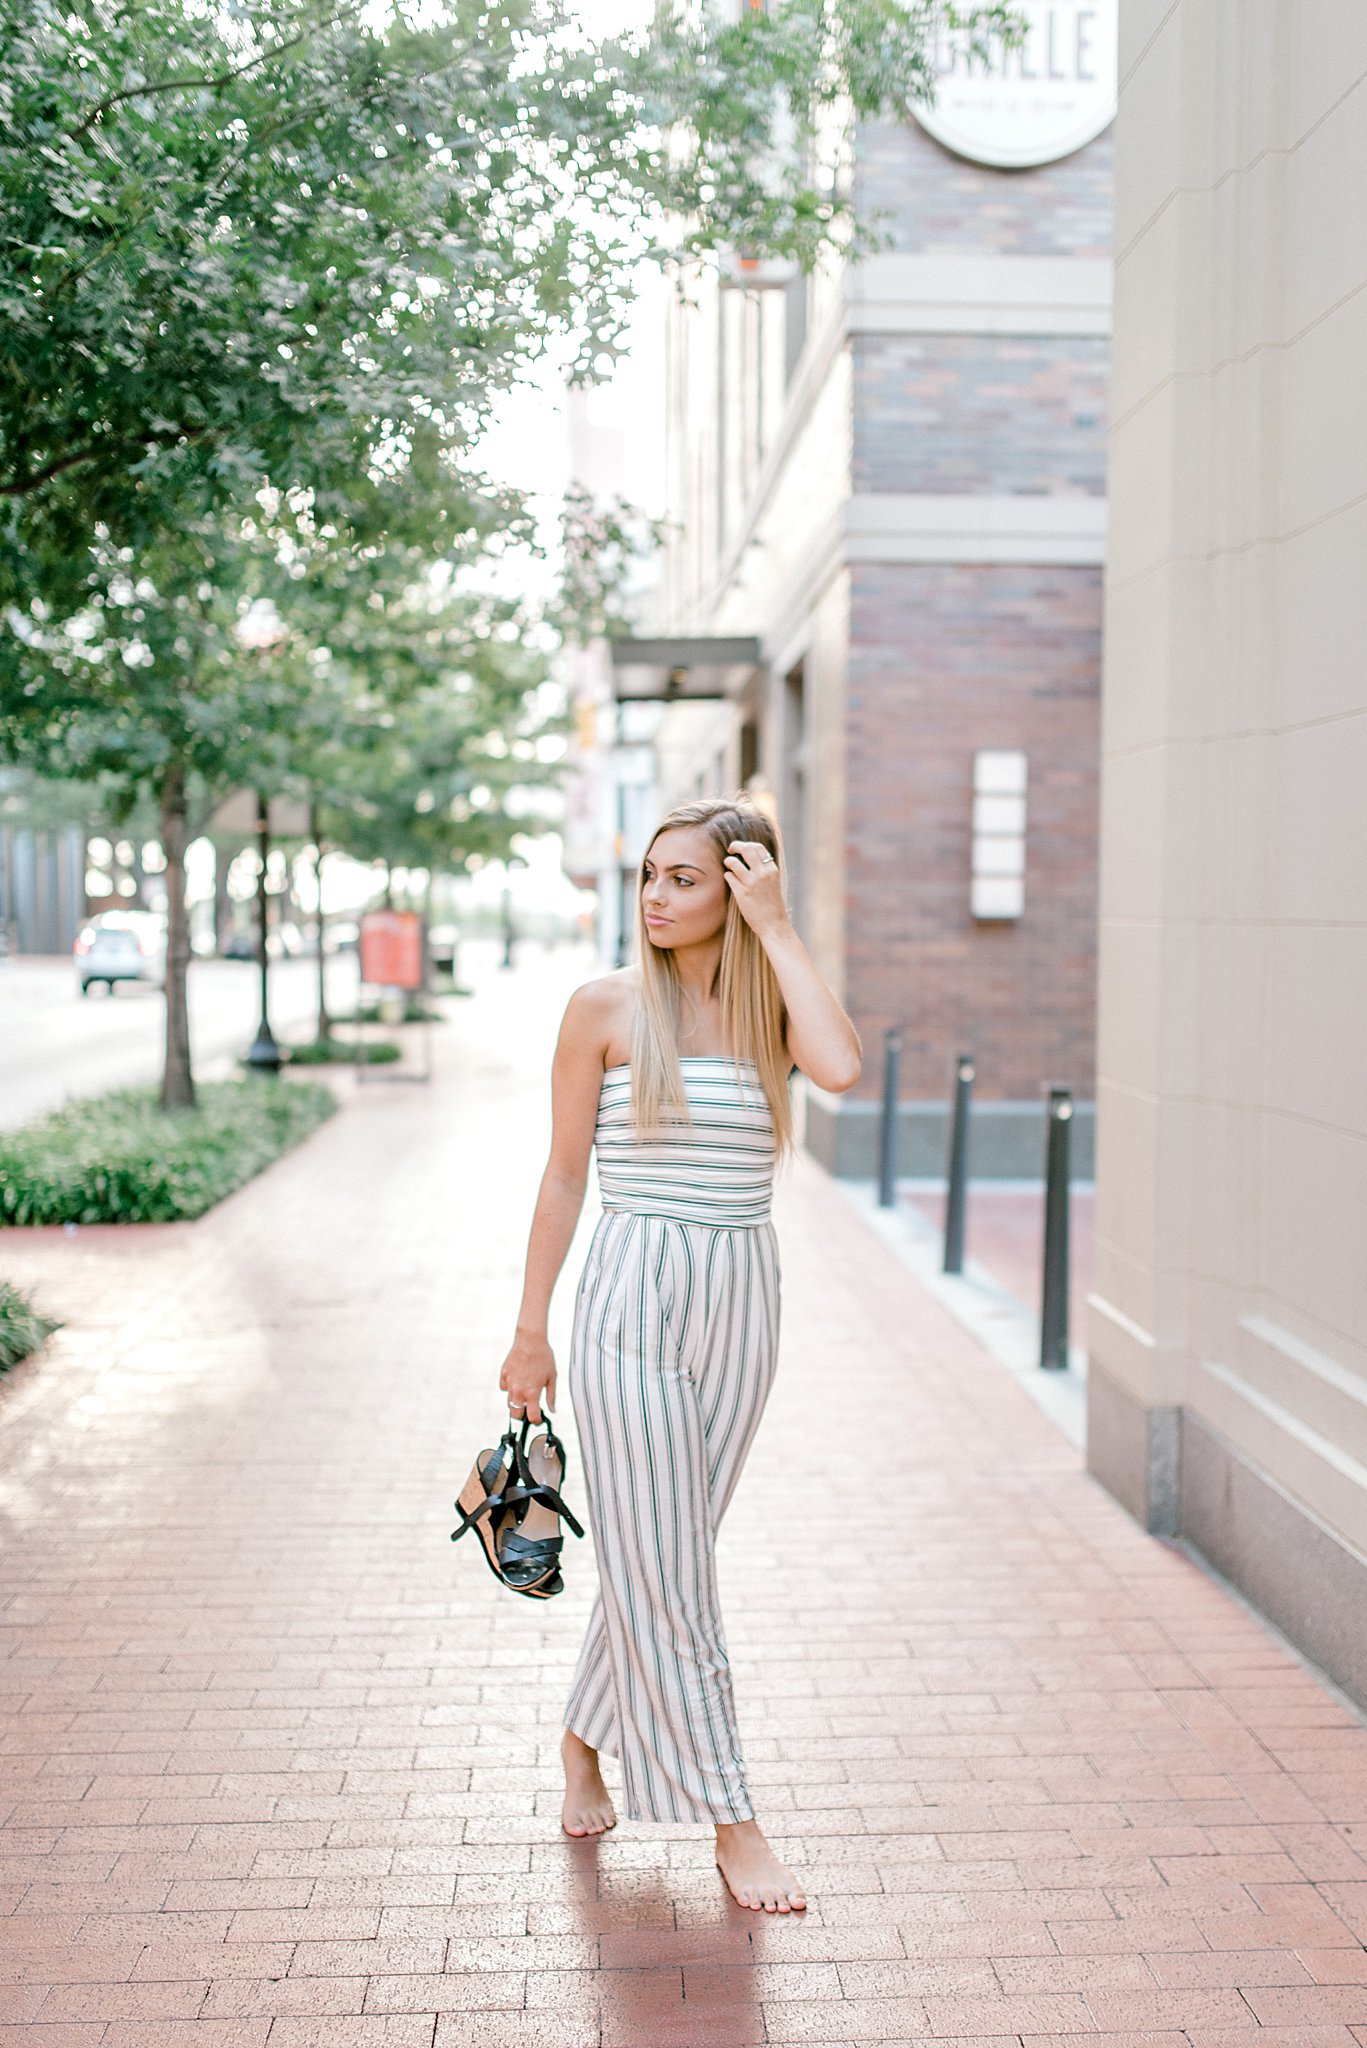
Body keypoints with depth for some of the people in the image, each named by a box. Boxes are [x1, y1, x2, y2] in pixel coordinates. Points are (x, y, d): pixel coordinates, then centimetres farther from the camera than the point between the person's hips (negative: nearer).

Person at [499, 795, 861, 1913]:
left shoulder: (772, 1005, 4)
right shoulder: (606, 1006, -2)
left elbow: (842, 1065, -20)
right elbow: (565, 1175, 1)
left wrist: (775, 927, -14)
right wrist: (530, 1330, 2)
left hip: (742, 1298, 3)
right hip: (635, 1291, -3)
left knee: (658, 1555, 15)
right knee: (661, 1564, -2)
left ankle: (585, 1737, 38)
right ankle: (732, 1821, 9)